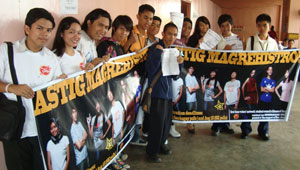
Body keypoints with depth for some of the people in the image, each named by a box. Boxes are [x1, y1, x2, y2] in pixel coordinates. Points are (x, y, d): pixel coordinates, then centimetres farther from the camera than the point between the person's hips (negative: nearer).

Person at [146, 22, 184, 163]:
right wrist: (158, 53, -25)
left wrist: (179, 63, -3)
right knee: (157, 122, -4)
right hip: (157, 92, -7)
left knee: (167, 120, 15)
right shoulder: (155, 48, -9)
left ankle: (160, 144, 34)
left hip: (168, 91, 7)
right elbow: (150, 70, -18)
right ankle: (151, 151, 11)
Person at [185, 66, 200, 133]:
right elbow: (190, 90, -15)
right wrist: (195, 88, 3)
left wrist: (192, 88, -8)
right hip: (189, 99, -7)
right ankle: (190, 128, 9)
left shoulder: (194, 77, 12)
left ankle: (192, 125, 27)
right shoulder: (187, 77, -12)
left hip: (194, 98, 7)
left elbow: (198, 86, 9)